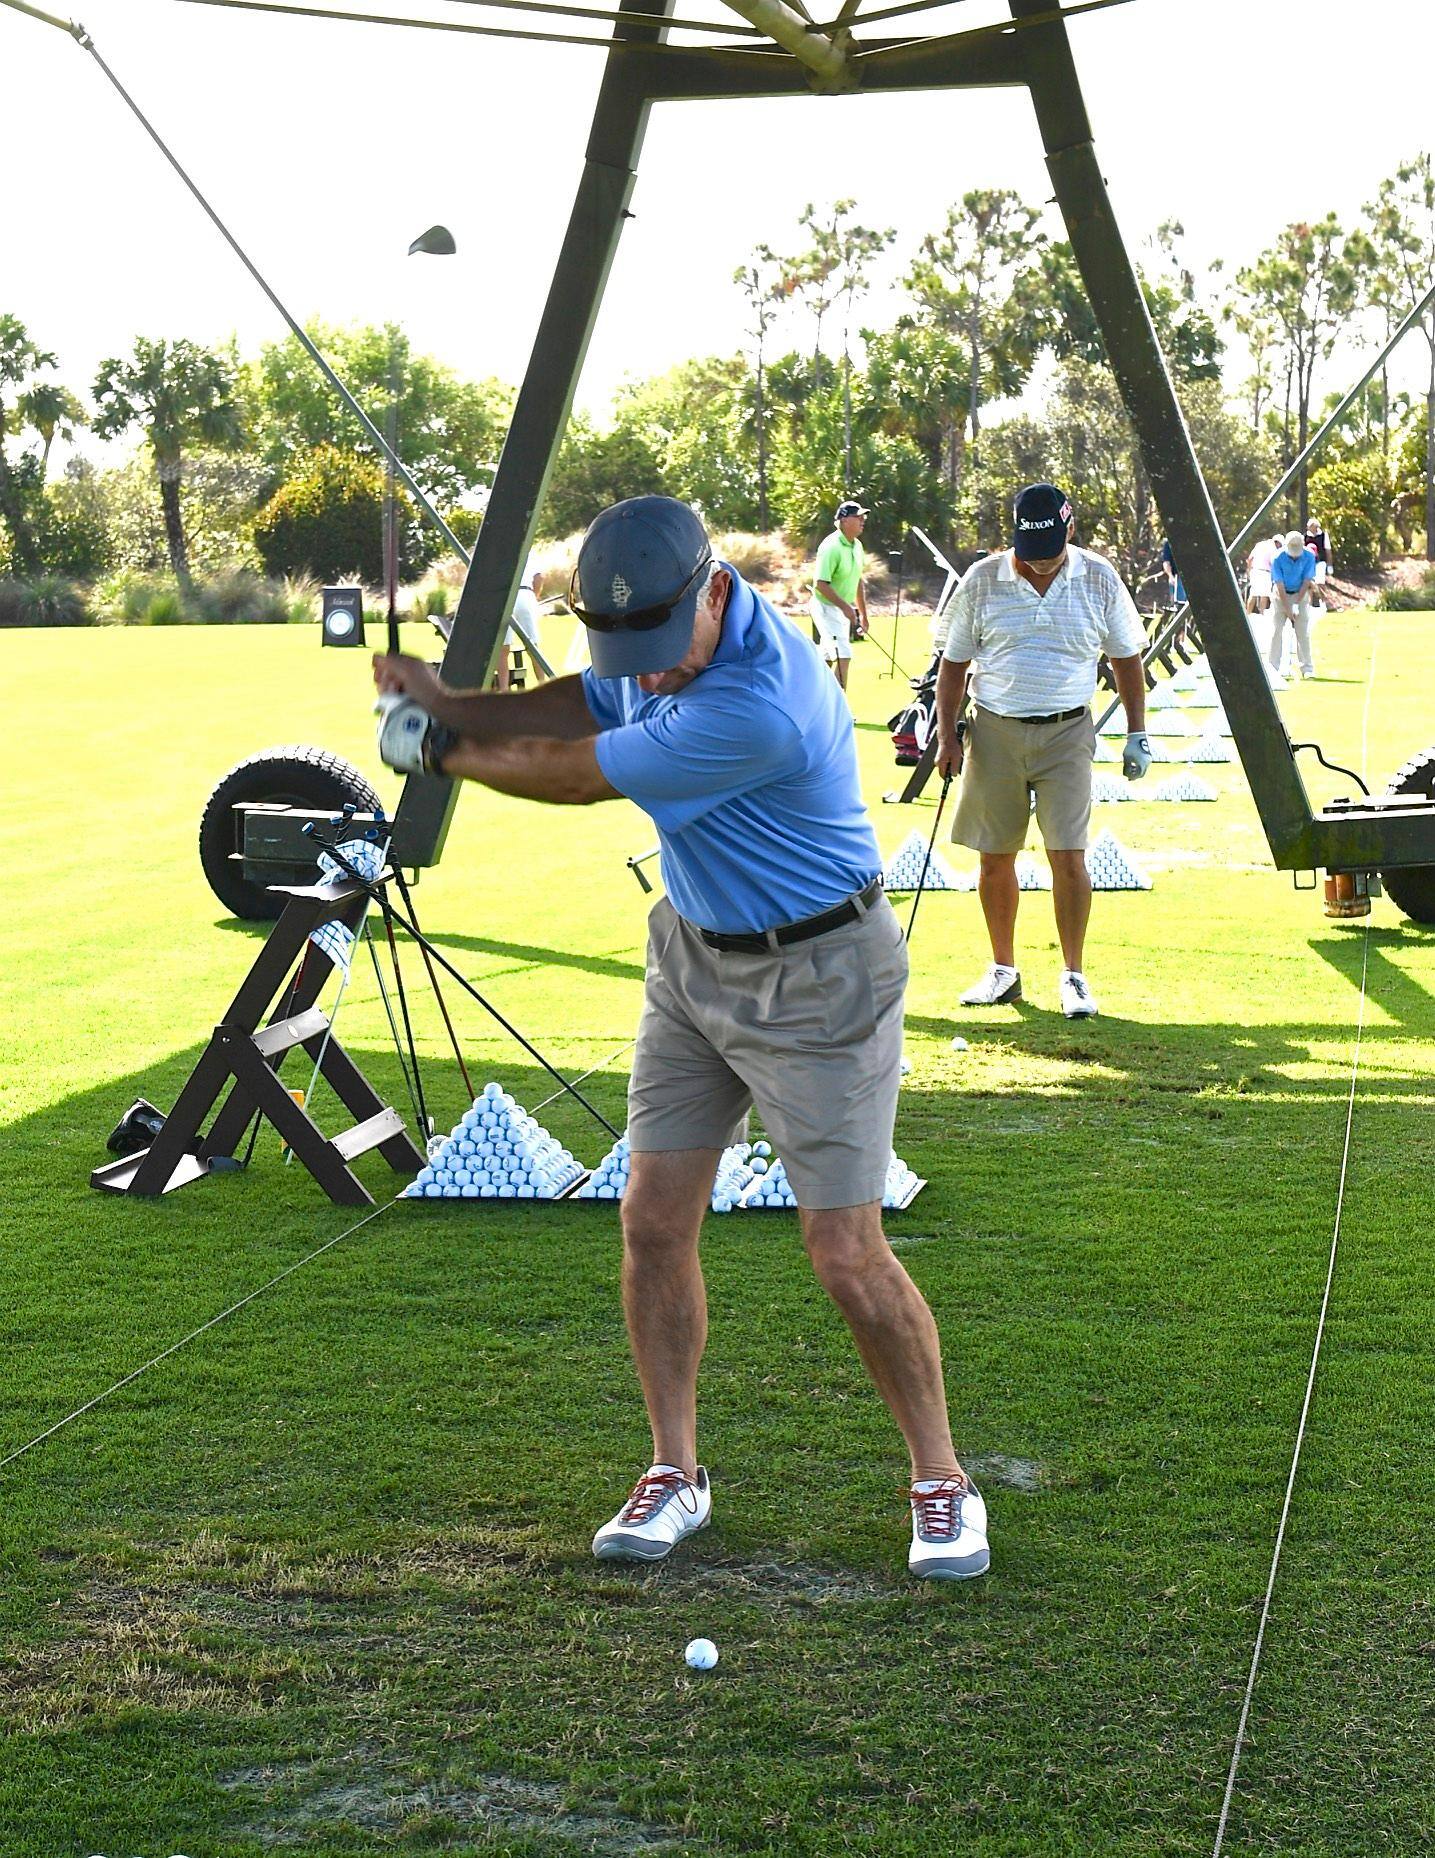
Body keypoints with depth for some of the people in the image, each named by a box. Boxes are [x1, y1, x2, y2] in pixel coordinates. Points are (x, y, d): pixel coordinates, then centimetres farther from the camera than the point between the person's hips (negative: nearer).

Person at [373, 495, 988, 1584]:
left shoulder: (758, 707, -34)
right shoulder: (664, 632, -6)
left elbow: (581, 777, -21)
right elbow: (588, 705, 15)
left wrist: (444, 751, -5)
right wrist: (451, 702, 0)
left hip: (813, 980, -8)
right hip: (693, 953, 8)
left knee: (849, 1258, -6)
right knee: (655, 1220, 4)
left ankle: (942, 1480, 13)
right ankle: (676, 1473, 18)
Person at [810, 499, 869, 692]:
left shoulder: (857, 546, 7)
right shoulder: (831, 547, -21)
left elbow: (858, 581, 16)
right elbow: (820, 584, -25)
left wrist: (863, 614, 17)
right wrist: (845, 606, -26)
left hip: (843, 610, 9)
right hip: (826, 608, -9)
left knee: (827, 659, 14)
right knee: (843, 656, -15)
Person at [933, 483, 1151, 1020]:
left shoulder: (1100, 580, 1)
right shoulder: (981, 580, 0)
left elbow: (1126, 657, 12)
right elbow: (954, 662, 8)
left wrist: (1137, 733, 10)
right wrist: (947, 735, 1)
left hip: (1066, 733, -1)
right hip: (994, 730, 1)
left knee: (1069, 856, -7)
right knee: (995, 858, 6)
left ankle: (1073, 975, 4)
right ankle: (1003, 970, 20)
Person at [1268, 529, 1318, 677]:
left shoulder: (1309, 556, -15)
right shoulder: (1278, 558, -19)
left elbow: (1306, 582, -12)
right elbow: (1280, 586, -18)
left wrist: (1296, 604, -17)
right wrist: (1287, 609, -21)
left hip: (1301, 595, 1)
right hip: (1281, 595, -1)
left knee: (1303, 632, -5)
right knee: (1276, 631, -6)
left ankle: (1307, 668, -2)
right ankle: (1272, 667, -2)